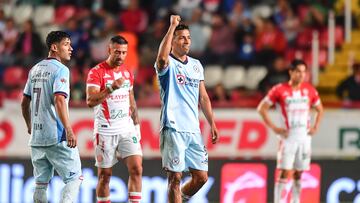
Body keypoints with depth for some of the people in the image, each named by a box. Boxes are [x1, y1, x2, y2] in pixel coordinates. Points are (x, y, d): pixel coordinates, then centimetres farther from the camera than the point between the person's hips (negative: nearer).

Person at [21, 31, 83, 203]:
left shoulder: (35, 69, 14)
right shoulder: (60, 69, -9)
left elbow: (25, 102, 19)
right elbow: (59, 101, -21)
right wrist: (69, 130, -26)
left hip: (36, 137, 7)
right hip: (57, 137, -7)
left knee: (41, 182, 11)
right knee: (74, 178, -2)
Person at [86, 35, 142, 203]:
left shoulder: (127, 73, 11)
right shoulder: (96, 72, -8)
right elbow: (90, 101, -20)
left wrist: (136, 124, 17)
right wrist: (111, 88, -29)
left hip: (127, 129, 5)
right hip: (105, 131, -5)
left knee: (136, 169, -8)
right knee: (104, 175, 2)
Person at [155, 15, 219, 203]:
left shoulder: (196, 65, 16)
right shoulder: (168, 64, -4)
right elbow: (162, 58, -30)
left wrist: (212, 124, 15)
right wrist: (172, 26, -25)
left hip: (193, 130, 6)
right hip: (173, 129, -6)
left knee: (201, 177, 7)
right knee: (175, 177, -5)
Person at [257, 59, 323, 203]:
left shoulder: (310, 90, 6)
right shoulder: (279, 90, -6)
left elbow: (320, 109, 20)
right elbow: (262, 108, -1)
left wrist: (315, 127, 7)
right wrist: (273, 128, -8)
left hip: (304, 136, 4)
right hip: (288, 136, -4)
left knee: (298, 174, 9)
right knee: (284, 172, -10)